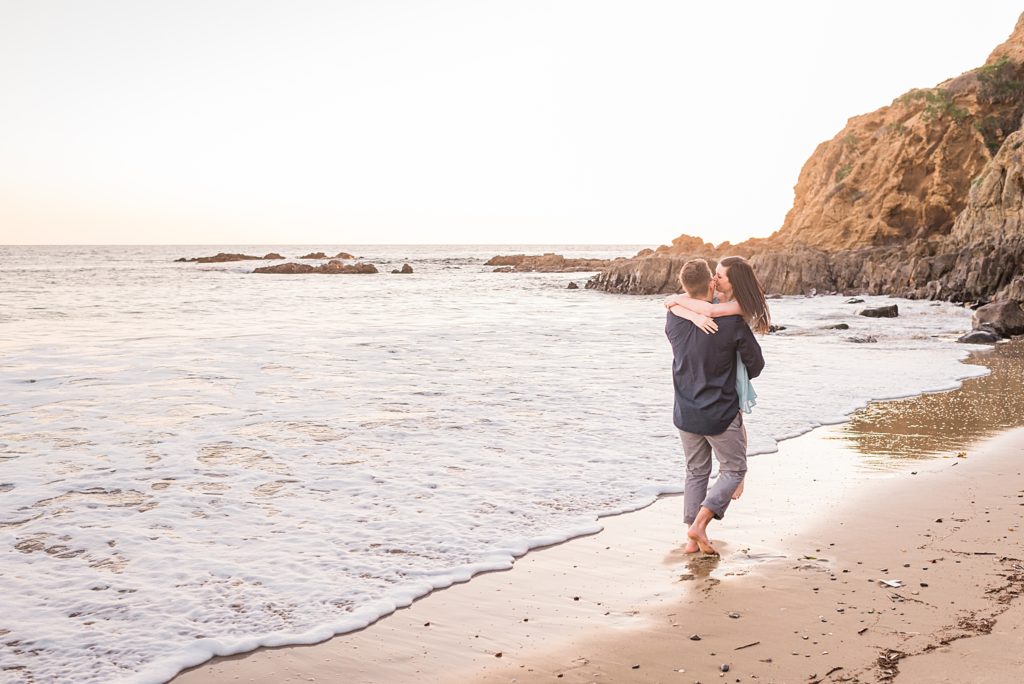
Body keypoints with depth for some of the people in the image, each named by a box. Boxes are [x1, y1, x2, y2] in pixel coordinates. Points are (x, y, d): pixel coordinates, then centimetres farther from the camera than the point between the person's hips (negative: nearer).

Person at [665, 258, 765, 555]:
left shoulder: (674, 317, -7)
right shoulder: (732, 322, -18)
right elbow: (756, 364, -5)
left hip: (685, 413, 4)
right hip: (721, 414, -4)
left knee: (696, 472, 18)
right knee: (734, 469, 14)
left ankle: (692, 539, 18)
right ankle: (699, 524, -3)